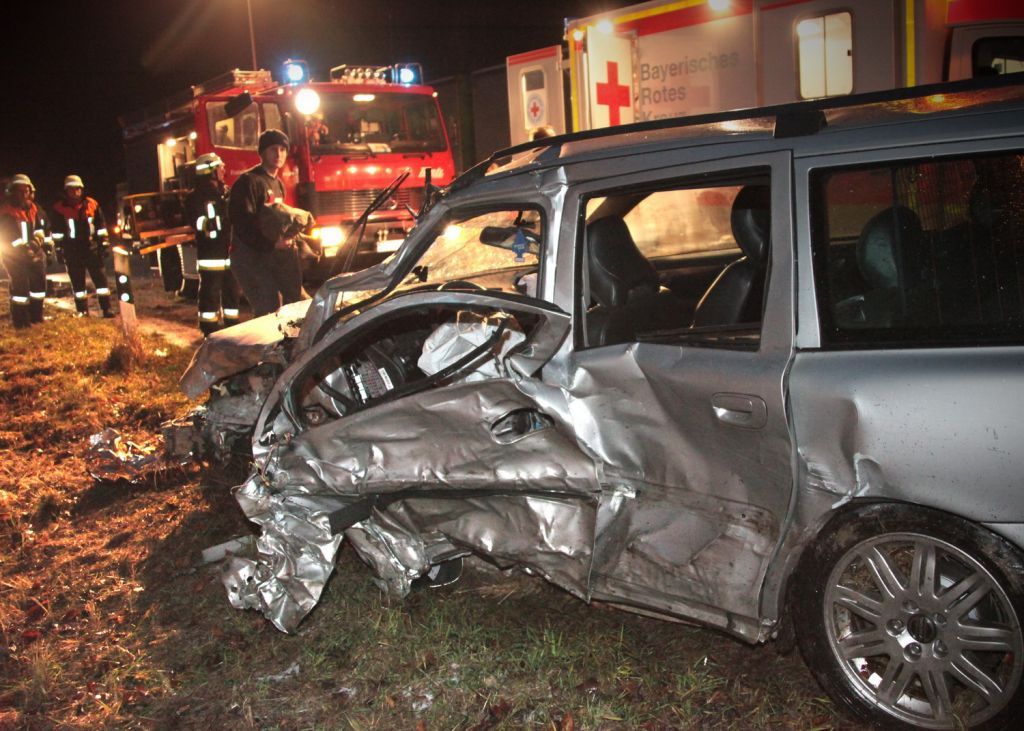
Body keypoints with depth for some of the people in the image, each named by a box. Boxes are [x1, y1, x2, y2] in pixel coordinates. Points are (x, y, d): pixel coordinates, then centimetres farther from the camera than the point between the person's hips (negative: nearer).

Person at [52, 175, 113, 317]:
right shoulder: (59, 208, 1)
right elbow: (57, 232, 4)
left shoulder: (92, 204, 3)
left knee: (100, 277, -3)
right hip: (72, 251, 0)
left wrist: (103, 244, 6)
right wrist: (59, 249, 1)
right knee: (77, 282, 6)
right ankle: (82, 311, 13)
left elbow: (101, 226, 9)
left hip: (91, 247, 0)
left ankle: (106, 308, 1)